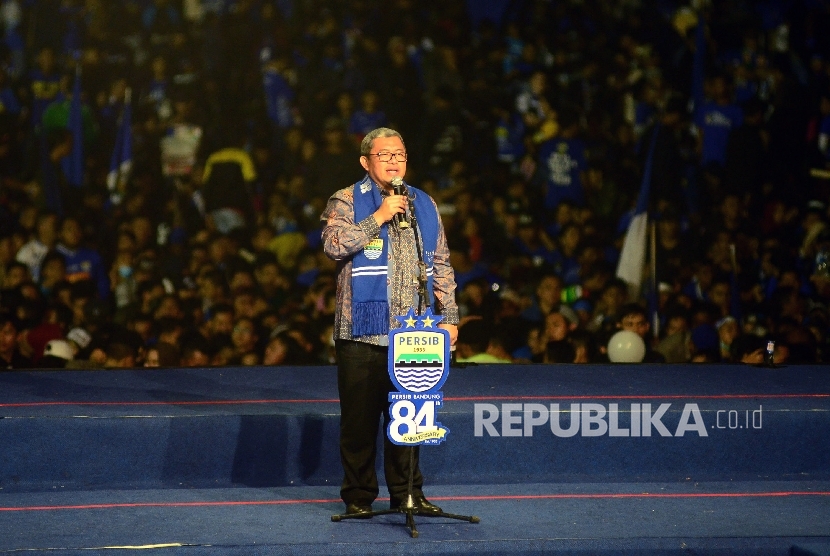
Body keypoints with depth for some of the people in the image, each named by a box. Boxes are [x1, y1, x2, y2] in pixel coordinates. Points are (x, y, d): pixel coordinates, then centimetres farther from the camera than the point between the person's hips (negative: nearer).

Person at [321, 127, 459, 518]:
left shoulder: (424, 205, 16)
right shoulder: (346, 202, 2)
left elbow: (441, 264, 18)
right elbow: (334, 244, -16)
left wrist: (449, 316, 11)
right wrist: (379, 217, -16)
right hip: (364, 332, -4)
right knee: (360, 417, 0)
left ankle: (407, 492, 16)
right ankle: (359, 496, 9)